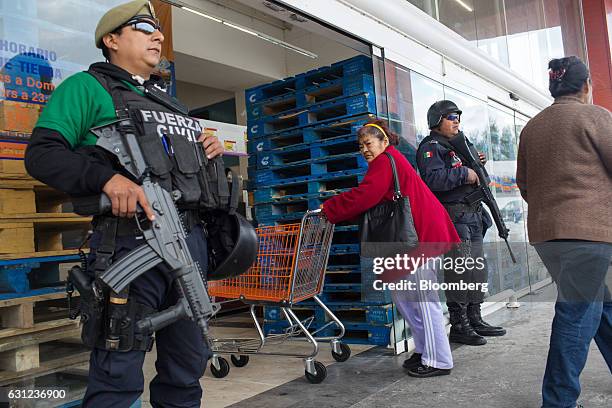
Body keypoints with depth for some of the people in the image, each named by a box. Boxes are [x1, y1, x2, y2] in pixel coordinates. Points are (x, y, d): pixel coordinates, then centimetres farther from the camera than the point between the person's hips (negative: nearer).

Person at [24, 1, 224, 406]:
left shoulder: (170, 101, 26)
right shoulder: (88, 87, 4)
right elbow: (42, 153, -7)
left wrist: (211, 151, 9)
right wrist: (108, 178, -23)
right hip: (131, 237, -7)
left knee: (187, 371, 14)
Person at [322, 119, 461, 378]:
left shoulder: (385, 162, -8)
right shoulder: (391, 162, 23)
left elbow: (364, 197, -20)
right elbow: (371, 201, 17)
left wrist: (329, 209, -12)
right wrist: (334, 211, 9)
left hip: (421, 233, -11)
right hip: (415, 234, 11)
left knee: (424, 297, -5)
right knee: (401, 293, 12)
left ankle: (438, 361, 3)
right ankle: (424, 349, 22)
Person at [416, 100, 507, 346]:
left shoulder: (456, 146, 24)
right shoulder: (430, 147, -6)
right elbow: (433, 179, -23)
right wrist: (464, 174, -16)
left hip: (472, 217, 10)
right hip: (453, 217, -10)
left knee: (477, 270, 12)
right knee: (459, 272, -9)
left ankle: (475, 320, 22)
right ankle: (458, 327, -2)